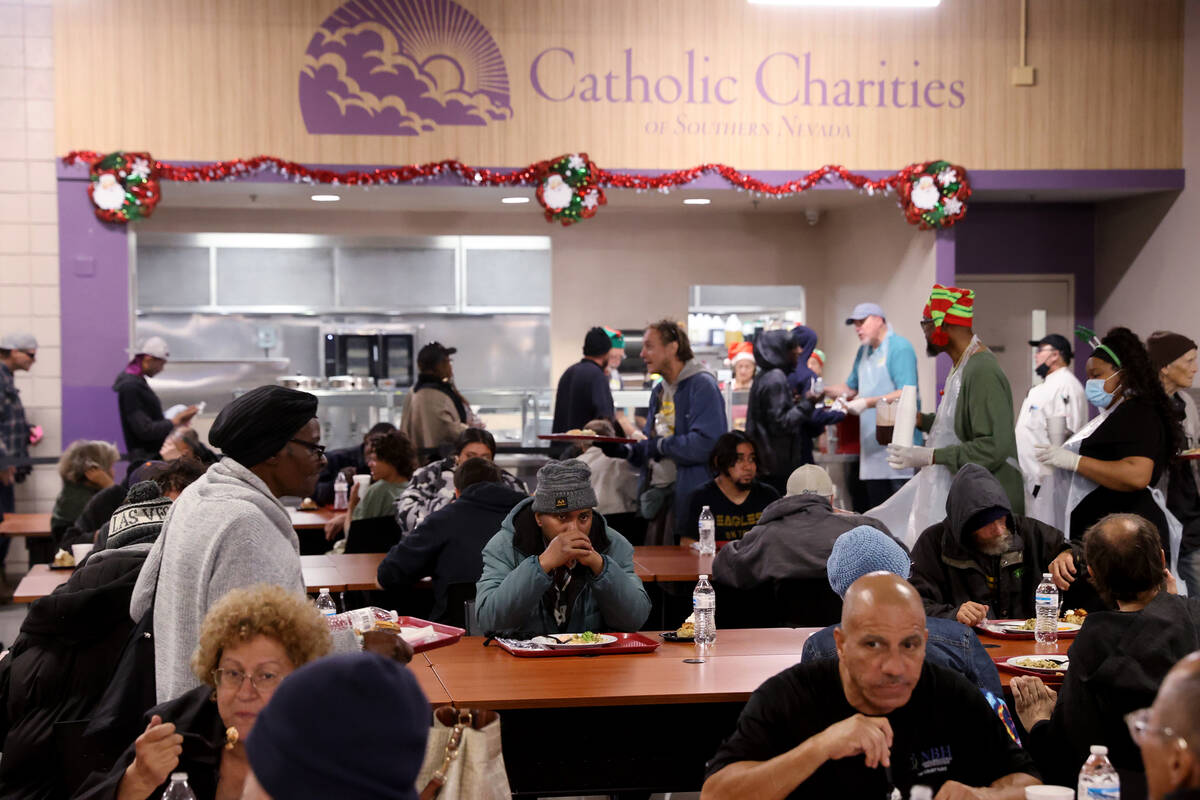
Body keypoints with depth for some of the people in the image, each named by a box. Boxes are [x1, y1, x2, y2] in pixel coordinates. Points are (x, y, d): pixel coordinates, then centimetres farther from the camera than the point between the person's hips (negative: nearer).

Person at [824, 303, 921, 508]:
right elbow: (851, 388, 28)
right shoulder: (863, 351, 18)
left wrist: (867, 403, -24)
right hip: (872, 444, 8)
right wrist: (825, 391, 10)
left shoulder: (899, 347, -9)